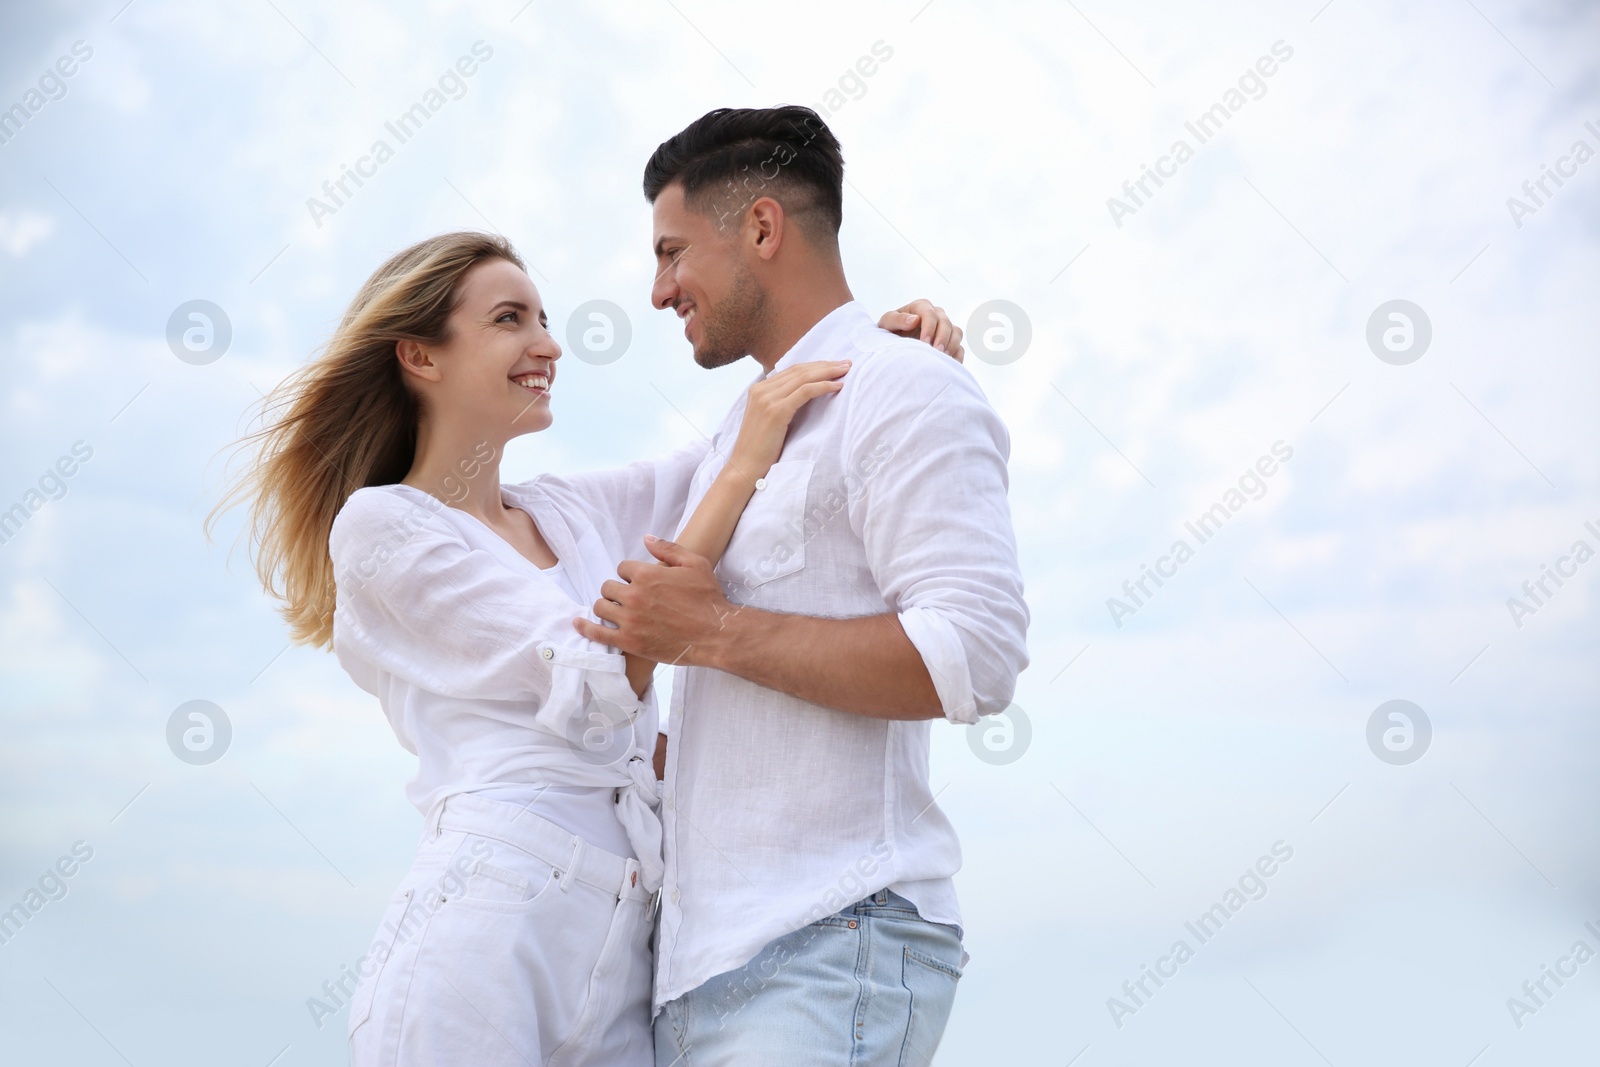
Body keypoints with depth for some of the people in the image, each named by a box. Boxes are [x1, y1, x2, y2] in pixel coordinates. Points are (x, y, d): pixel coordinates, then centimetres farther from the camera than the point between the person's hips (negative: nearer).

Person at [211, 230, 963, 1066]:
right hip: (487, 925, -6)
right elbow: (603, 681, -8)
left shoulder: (574, 511, 19)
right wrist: (744, 470, -8)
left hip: (624, 958, 6)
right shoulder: (380, 523, 1)